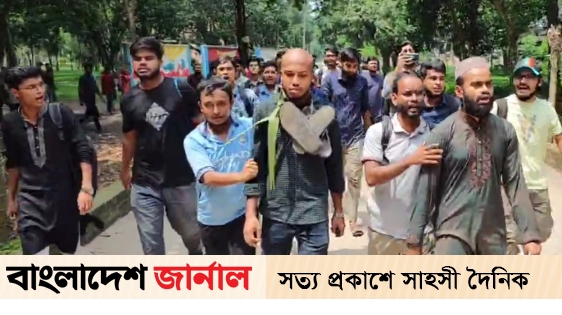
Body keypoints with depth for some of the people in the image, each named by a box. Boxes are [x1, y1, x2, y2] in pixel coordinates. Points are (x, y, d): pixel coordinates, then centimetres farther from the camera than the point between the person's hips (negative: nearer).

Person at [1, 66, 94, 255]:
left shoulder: (61, 114, -10)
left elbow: (84, 151, -11)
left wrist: (86, 187, -23)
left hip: (65, 195, 0)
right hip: (31, 201, 1)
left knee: (68, 252, 16)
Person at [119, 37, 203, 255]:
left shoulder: (181, 90, -8)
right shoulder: (129, 100, 2)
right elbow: (130, 138, 14)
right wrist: (125, 169, 20)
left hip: (181, 180, -1)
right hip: (144, 184, 2)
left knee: (191, 233, 18)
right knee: (151, 243, 5)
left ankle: (198, 256, 51)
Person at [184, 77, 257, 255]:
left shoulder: (249, 127, -10)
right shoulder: (193, 140, -11)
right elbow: (208, 177, -24)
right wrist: (241, 176, -39)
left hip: (243, 212, -1)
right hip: (212, 217, 1)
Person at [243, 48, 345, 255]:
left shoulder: (325, 114, -2)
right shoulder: (265, 111, -4)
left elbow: (334, 166, 6)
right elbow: (255, 163, -3)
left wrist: (338, 211, 9)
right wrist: (251, 213, -8)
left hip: (314, 215, 0)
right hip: (274, 214, 0)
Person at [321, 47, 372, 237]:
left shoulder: (362, 82, 3)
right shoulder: (330, 80, -3)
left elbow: (365, 109, 11)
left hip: (356, 136, 1)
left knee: (354, 178, -1)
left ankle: (352, 219, 5)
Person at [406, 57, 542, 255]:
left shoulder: (506, 131, 1)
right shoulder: (442, 133, -10)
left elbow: (515, 183, 1)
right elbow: (426, 189, -9)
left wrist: (530, 233, -5)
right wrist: (415, 239, -9)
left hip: (493, 232, 4)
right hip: (453, 231, -4)